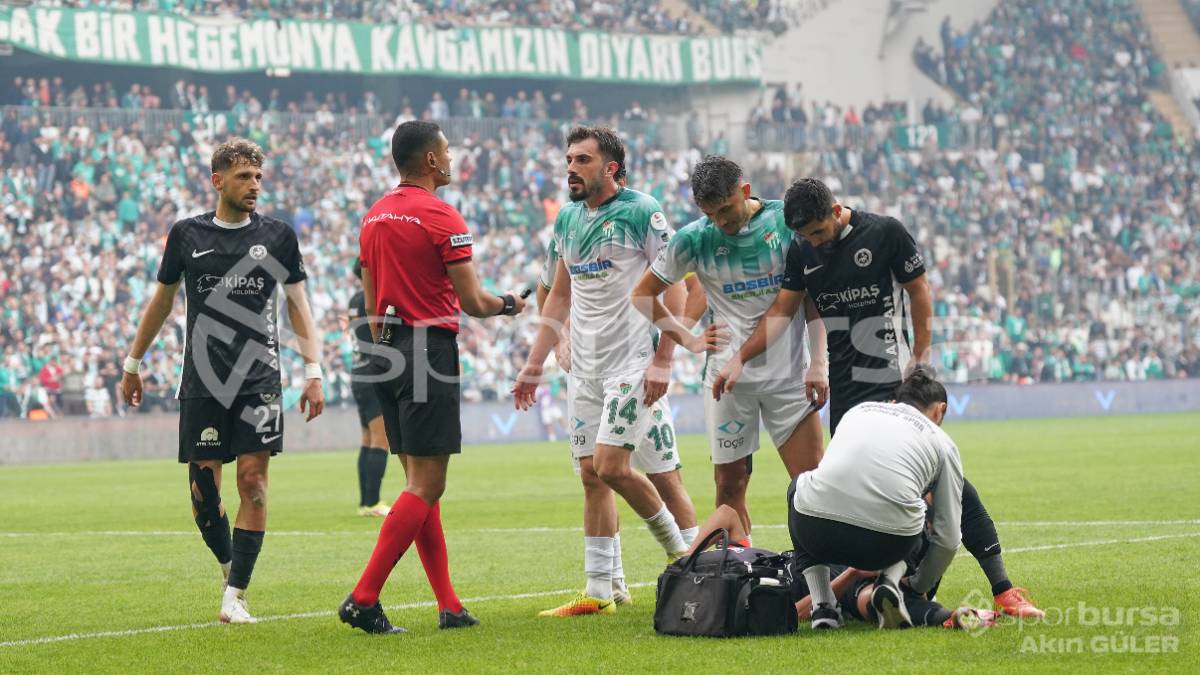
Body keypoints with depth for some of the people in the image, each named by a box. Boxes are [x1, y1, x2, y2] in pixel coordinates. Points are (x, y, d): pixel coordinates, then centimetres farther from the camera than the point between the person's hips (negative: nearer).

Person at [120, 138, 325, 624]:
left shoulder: (278, 236, 5)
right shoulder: (187, 234, 6)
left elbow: (298, 305, 10)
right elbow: (162, 299, 17)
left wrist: (313, 371, 1)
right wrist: (133, 364, 20)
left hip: (259, 378, -1)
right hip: (202, 381, 1)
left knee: (253, 479, -9)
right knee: (203, 486, -1)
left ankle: (236, 594, -4)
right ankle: (228, 565, 26)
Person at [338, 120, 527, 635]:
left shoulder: (374, 218, 13)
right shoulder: (441, 217, -10)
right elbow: (473, 302, -10)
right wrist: (509, 303, 11)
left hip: (388, 353, 9)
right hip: (430, 351, -9)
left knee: (420, 482, 11)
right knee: (426, 486, -7)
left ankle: (449, 606, 11)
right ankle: (363, 599, -15)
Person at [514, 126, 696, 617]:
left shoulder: (641, 213, -10)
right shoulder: (567, 220, 12)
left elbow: (672, 289, -10)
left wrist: (663, 360, -16)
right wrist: (534, 365, 17)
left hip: (632, 362, -7)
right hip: (584, 367, 7)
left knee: (611, 465, -15)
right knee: (591, 475, 5)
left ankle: (678, 548, 8)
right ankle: (598, 592, 8)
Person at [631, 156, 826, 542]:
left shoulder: (786, 220, -3)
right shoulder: (694, 239, -1)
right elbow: (643, 294, 11)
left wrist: (818, 363, -5)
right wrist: (688, 339, 2)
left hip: (789, 373, -1)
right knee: (730, 484, 3)